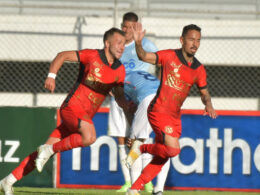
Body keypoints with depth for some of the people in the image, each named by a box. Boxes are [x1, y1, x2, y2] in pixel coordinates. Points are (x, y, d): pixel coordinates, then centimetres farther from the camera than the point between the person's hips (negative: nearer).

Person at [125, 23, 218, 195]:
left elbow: (204, 92, 18)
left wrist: (209, 105, -3)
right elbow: (143, 56, -15)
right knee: (173, 149, -22)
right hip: (159, 111, -6)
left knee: (161, 159, 8)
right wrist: (138, 42, -35)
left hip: (175, 116, 7)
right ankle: (141, 148, 4)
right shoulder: (169, 56, -9)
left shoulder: (199, 70, 6)